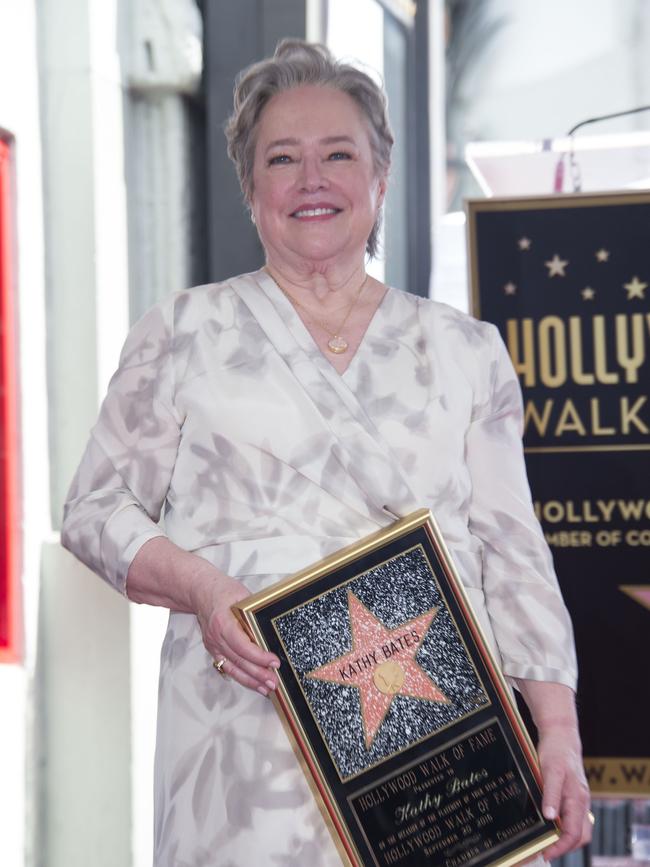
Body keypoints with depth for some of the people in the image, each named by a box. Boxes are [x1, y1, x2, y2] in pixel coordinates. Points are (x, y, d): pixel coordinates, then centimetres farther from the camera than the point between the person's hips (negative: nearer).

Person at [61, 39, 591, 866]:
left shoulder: (466, 351, 14)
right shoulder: (185, 332, 10)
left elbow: (514, 556, 11)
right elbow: (96, 507, 8)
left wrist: (559, 734, 3)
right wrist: (200, 588, -11)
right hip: (249, 741, -1)